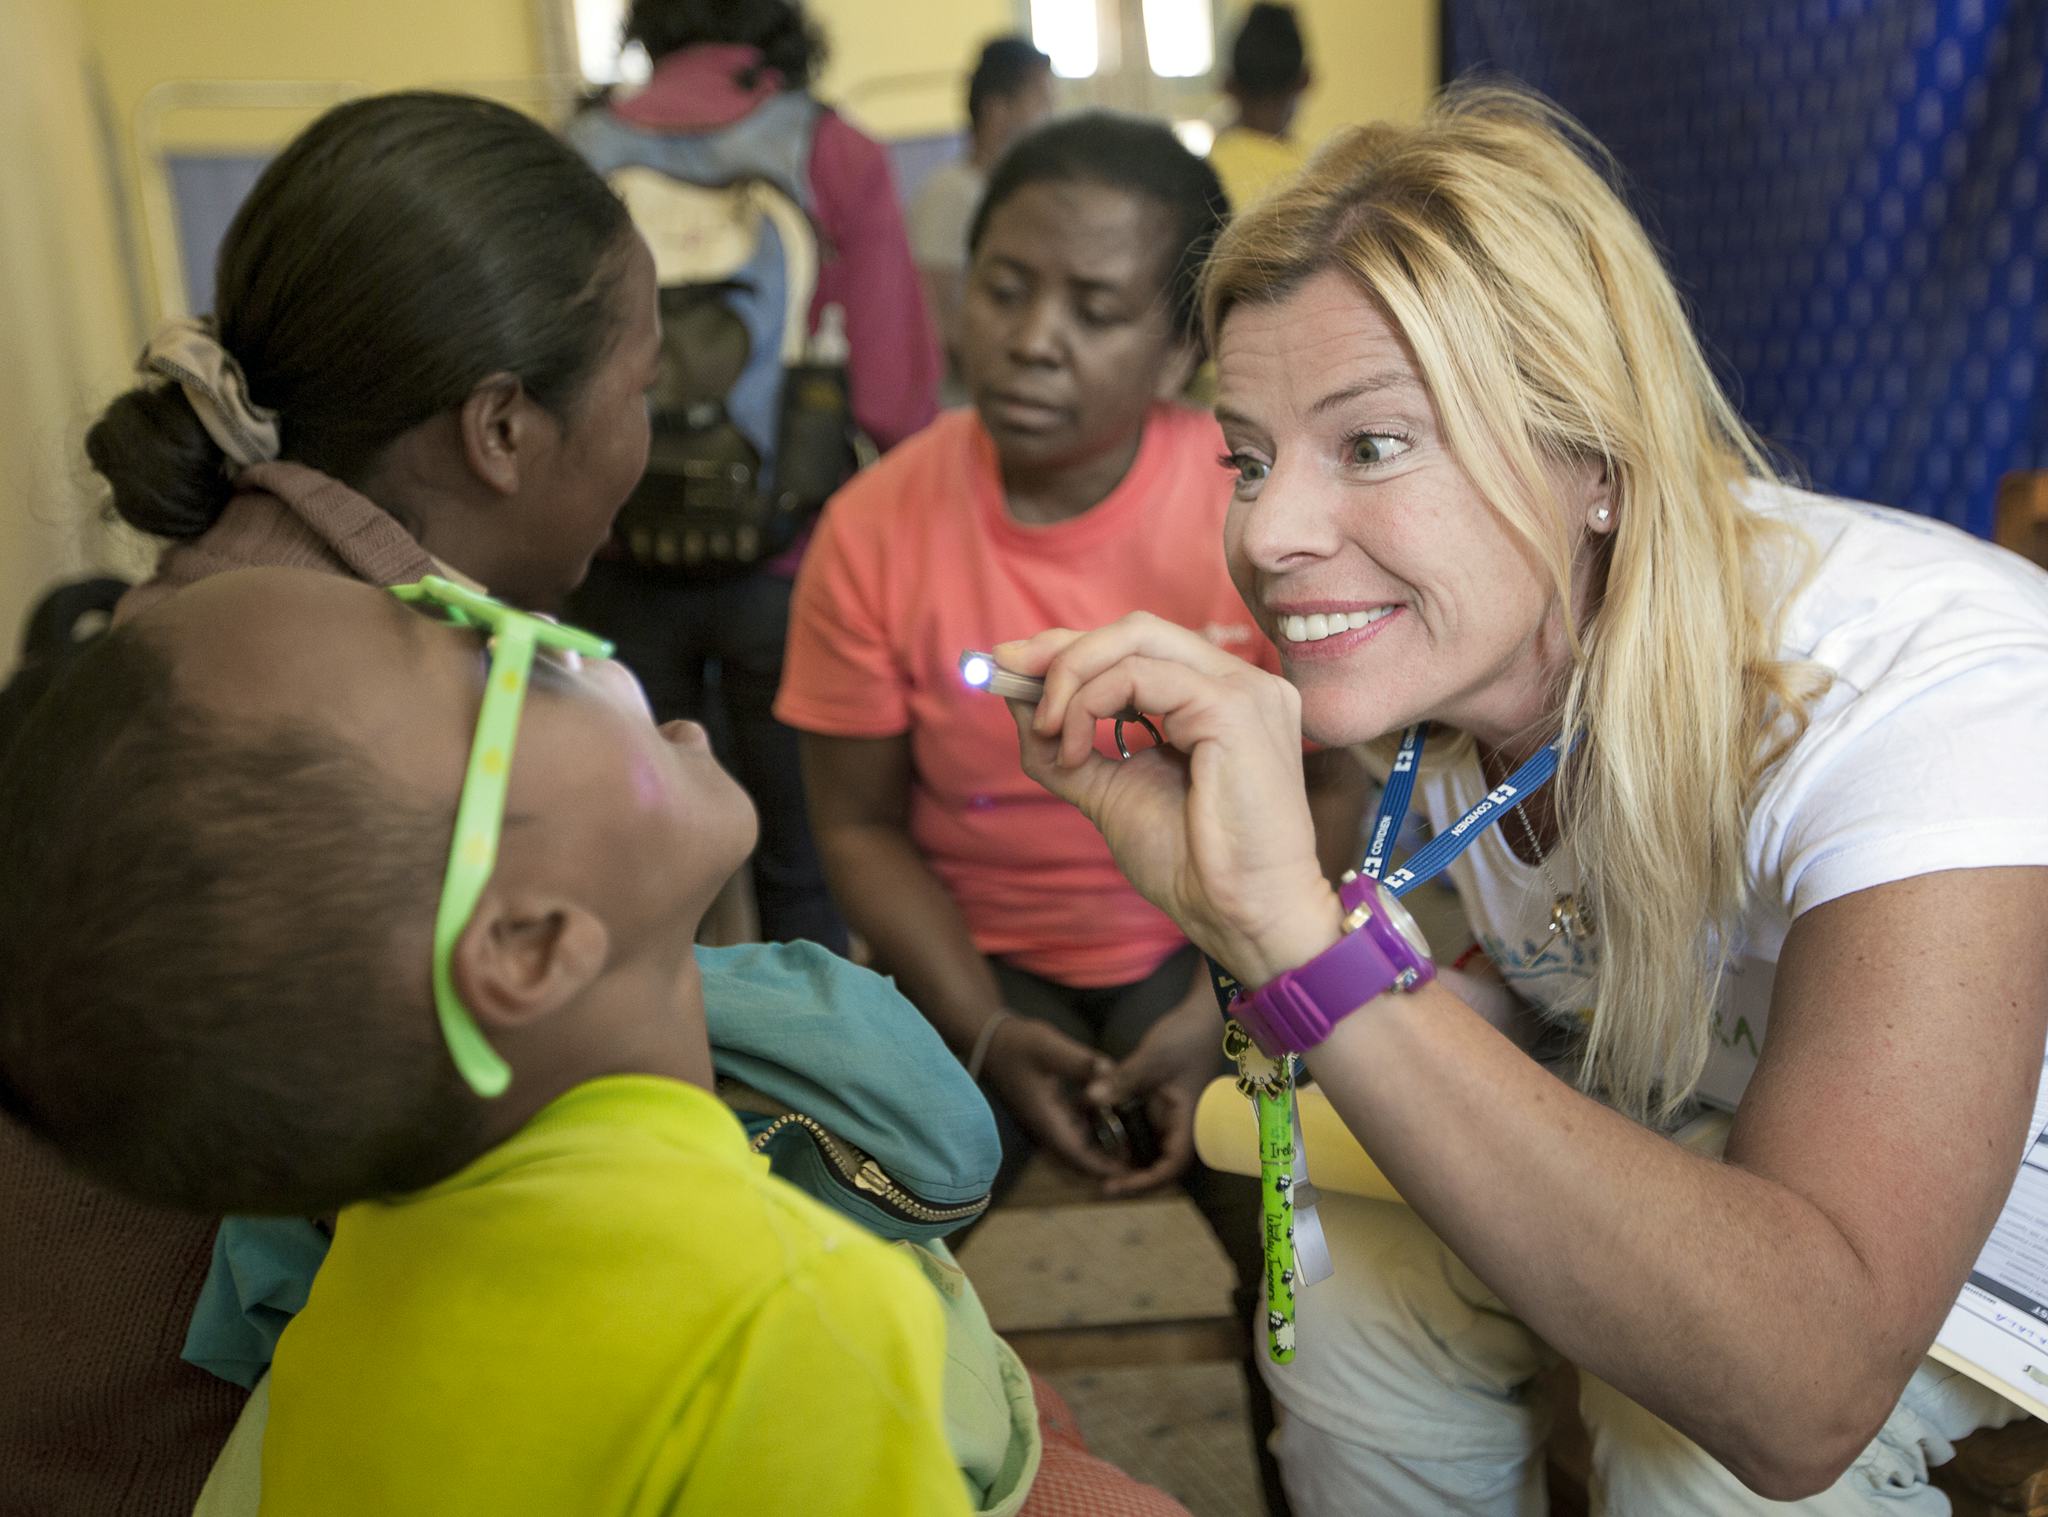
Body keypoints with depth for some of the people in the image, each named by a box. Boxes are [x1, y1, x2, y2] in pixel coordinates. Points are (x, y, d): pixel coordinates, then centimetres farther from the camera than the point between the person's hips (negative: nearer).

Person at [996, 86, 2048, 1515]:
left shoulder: (1928, 690, -36)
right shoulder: (1440, 651, -16)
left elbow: (1802, 1394, -46)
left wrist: (1297, 928, -52)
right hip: (1643, 1131, 5)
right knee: (1357, 1307, -13)